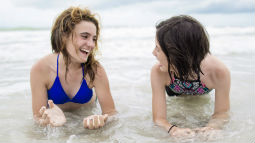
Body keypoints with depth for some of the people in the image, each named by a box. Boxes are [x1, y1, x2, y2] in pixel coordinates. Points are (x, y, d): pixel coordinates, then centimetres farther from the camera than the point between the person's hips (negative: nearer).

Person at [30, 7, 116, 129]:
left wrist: (101, 120, -49)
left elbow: (110, 111, -25)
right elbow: (38, 116, -24)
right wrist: (47, 120, -48)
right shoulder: (40, 70, -28)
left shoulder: (95, 70, -28)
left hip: (86, 116, 0)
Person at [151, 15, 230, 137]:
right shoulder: (158, 72, -43)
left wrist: (210, 128, -52)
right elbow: (159, 118, -37)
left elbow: (221, 113, -30)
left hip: (203, 96, 0)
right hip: (175, 94, 0)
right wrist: (173, 130, -60)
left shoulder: (219, 72, -46)